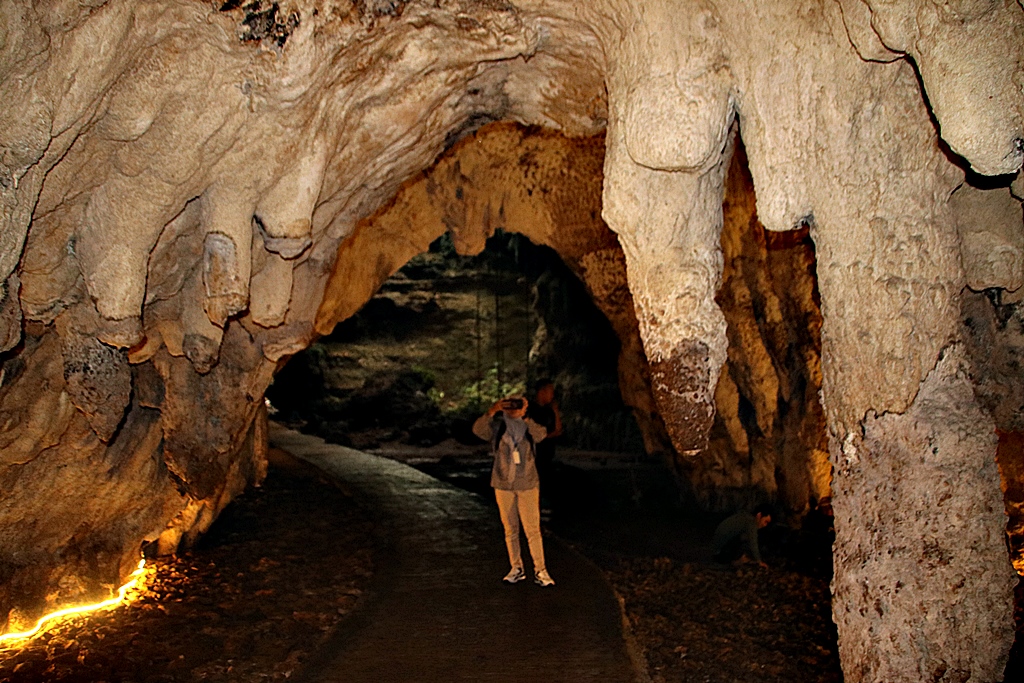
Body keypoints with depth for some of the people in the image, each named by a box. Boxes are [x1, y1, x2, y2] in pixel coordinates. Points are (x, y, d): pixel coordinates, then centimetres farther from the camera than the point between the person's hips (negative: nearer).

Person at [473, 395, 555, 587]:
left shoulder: (529, 426, -1)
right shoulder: (497, 426, -2)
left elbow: (541, 435, -22)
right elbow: (478, 430, -20)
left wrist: (524, 417, -32)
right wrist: (491, 412, -35)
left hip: (528, 484, -1)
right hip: (503, 485, 1)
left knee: (532, 529, -3)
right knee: (510, 529, 9)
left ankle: (540, 570, 3)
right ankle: (516, 568, 20)